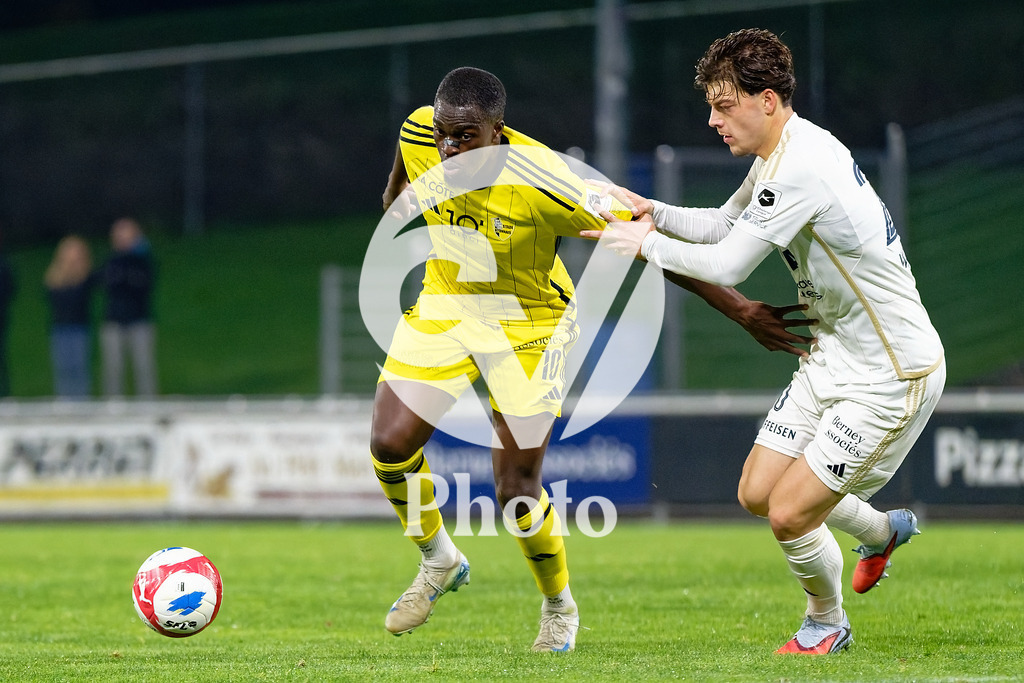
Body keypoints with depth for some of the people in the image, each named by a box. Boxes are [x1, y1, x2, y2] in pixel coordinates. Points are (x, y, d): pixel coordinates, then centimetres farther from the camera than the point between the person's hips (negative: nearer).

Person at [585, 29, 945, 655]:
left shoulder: (802, 168, -27)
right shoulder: (784, 153, 5)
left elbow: (728, 266, -23)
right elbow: (726, 223, 21)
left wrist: (647, 244, -8)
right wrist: (654, 212, 4)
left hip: (893, 377, -10)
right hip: (835, 357, 10)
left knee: (790, 513, -8)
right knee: (757, 492, 10)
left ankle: (827, 624, 20)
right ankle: (883, 531, 36)